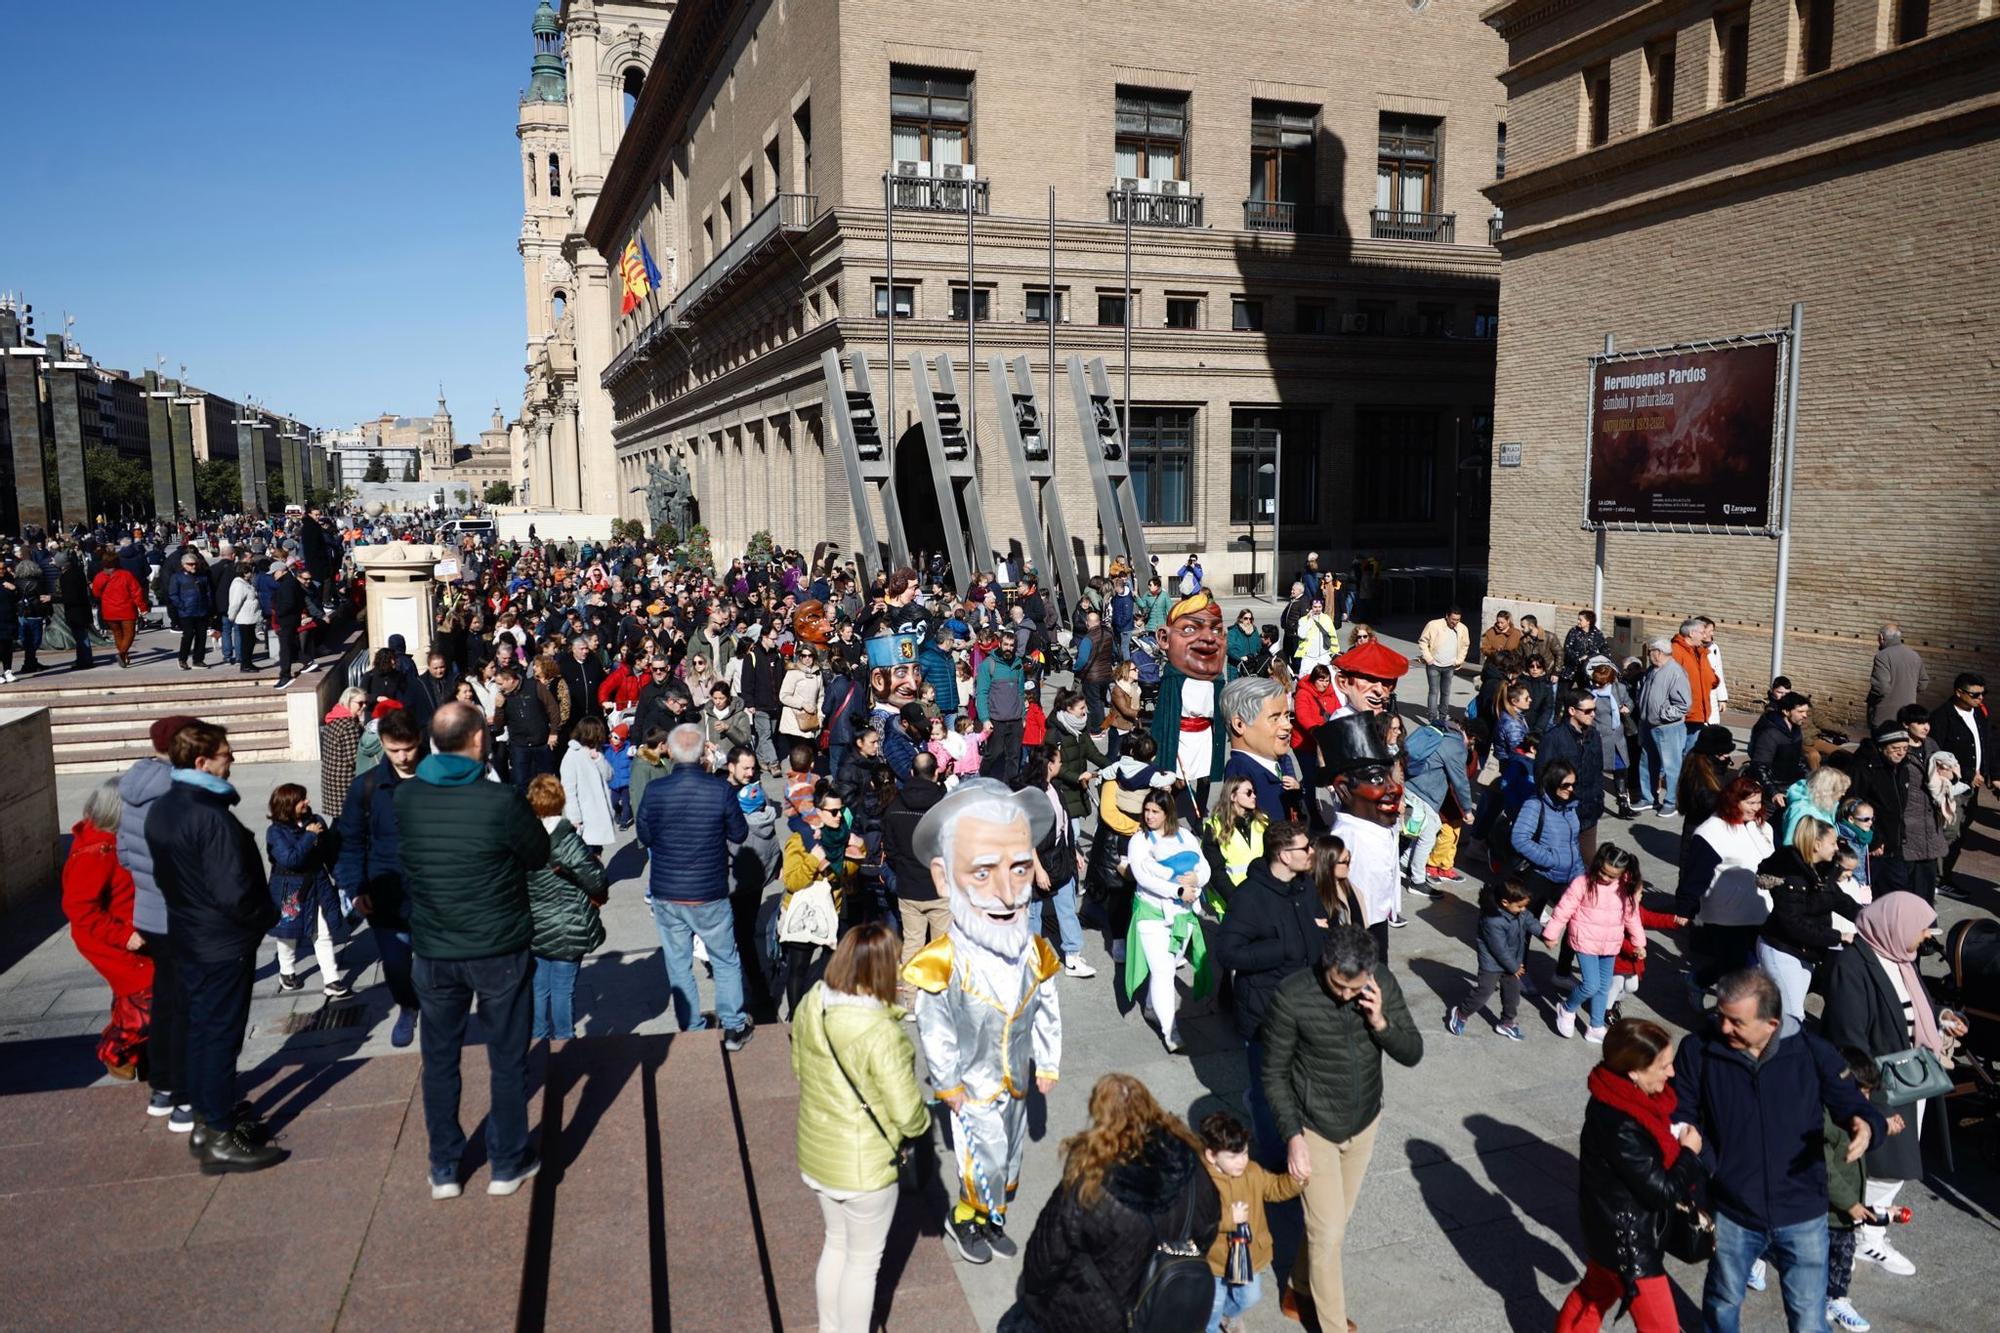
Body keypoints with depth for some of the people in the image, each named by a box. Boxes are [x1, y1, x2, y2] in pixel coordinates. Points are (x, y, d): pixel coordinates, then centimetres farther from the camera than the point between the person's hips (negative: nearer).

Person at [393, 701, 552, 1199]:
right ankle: (507, 1165, 25)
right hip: (500, 952, -3)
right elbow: (539, 856, -6)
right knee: (507, 1060, 13)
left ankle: (444, 1171, 28)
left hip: (433, 953, 3)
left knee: (439, 1061, 17)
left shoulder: (405, 797, -8)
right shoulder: (502, 801, -20)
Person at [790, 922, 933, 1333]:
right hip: (864, 1168, -7)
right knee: (863, 1260, 16)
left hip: (815, 1156, 7)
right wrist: (923, 1123, -3)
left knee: (836, 1243, 28)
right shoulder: (880, 1032, -32)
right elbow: (907, 1113, -25)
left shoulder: (809, 1006, -11)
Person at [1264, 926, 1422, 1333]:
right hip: (1314, 1128, -4)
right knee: (1328, 1233, 0)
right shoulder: (1292, 996, -26)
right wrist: (1292, 1136, -20)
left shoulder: (1384, 984, -14)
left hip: (1364, 1123, 5)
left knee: (1334, 1221, 20)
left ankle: (1300, 1293, 42)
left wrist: (1380, 1022, -26)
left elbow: (1413, 1054, -8)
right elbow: (1274, 1074, -14)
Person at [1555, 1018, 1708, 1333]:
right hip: (1625, 1237, -9)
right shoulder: (1620, 1127, -34)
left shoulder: (1620, 1098, -7)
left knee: (1595, 1293, 28)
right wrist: (1690, 1152, -10)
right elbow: (1661, 1191, -24)